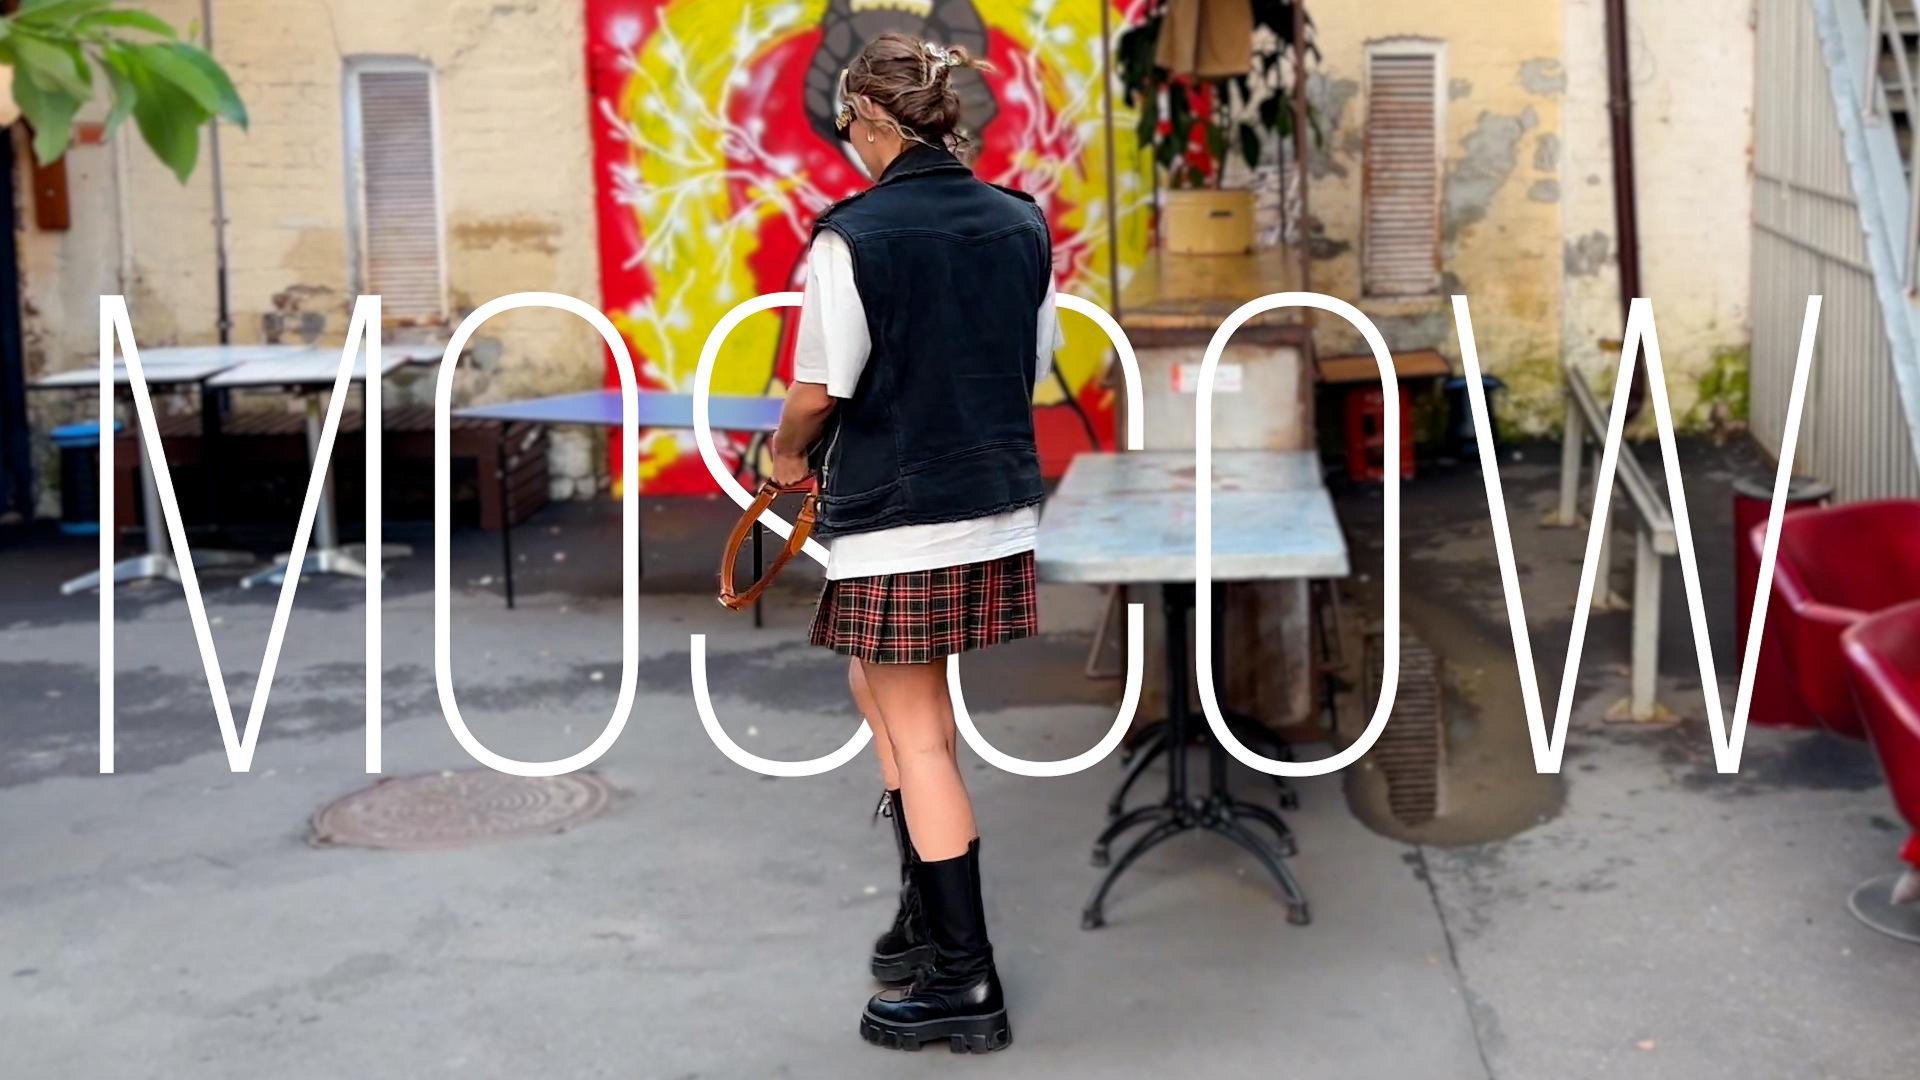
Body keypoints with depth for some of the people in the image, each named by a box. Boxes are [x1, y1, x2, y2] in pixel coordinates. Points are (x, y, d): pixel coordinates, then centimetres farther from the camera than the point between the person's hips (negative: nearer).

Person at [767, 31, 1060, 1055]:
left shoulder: (853, 235, -15)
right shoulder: (1022, 224, 3)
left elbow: (819, 392, -13)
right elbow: (1032, 368, 10)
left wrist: (787, 454, 7)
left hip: (894, 519, -7)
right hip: (998, 511, 7)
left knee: (918, 738, 3)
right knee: (882, 688, 24)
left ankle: (965, 981, 9)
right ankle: (928, 922, 29)